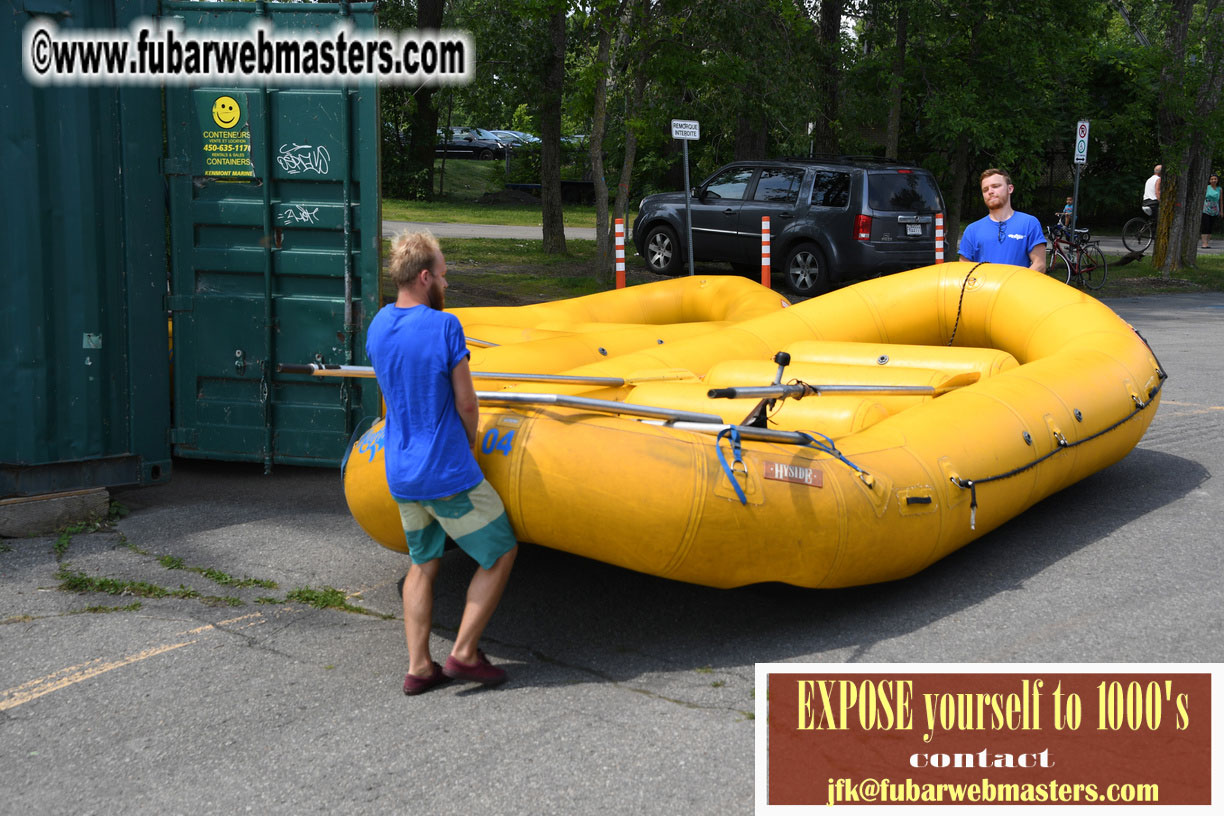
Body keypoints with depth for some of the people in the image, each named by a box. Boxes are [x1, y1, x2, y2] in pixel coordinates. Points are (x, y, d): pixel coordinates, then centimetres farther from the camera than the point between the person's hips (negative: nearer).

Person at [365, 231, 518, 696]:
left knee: (422, 563, 19)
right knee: (501, 553, 9)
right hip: (448, 473, -7)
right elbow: (466, 404, -13)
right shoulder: (444, 326, -17)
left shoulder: (378, 326, 4)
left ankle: (418, 667, 18)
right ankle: (463, 653, 8)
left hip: (400, 473, 7)